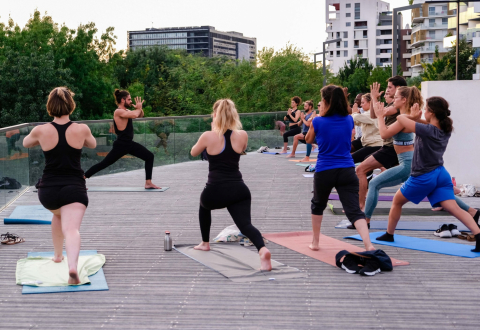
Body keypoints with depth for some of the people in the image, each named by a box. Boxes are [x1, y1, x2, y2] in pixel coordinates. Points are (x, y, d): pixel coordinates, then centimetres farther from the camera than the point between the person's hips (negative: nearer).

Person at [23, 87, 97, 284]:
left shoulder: (41, 131, -5)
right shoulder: (81, 129, -4)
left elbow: (25, 143, 18)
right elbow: (92, 144, 18)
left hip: (47, 190, 2)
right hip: (74, 188, -2)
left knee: (58, 215, 33)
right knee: (71, 228, -14)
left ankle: (58, 255, 45)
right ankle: (72, 266, -40)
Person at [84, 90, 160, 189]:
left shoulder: (126, 111, 11)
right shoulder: (118, 112, -17)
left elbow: (140, 115, 22)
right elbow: (134, 115, -32)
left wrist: (139, 108, 0)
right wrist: (138, 108, -11)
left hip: (129, 144, 9)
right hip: (120, 145, -9)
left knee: (149, 157, 3)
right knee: (103, 164, -4)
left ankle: (148, 183, 4)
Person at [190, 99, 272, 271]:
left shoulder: (208, 136, -7)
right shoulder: (242, 135, 2)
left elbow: (193, 153, 12)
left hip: (215, 191, -1)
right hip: (239, 190, 1)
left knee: (204, 205, 33)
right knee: (245, 224, -4)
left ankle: (205, 243, 43)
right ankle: (262, 249, -35)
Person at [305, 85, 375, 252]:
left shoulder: (318, 122, -8)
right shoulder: (349, 120, 3)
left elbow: (309, 140, 11)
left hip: (324, 172, -2)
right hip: (347, 171, 2)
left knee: (318, 206, 24)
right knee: (354, 211, -5)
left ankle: (315, 242, 35)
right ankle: (369, 245, -24)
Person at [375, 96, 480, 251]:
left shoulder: (426, 130, -20)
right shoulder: (446, 129, 3)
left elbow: (401, 119, -12)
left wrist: (411, 116, 9)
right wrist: (416, 118, 6)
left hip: (423, 177, -6)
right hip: (441, 174, 6)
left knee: (397, 201, 16)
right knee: (454, 208, -4)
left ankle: (389, 234, 28)